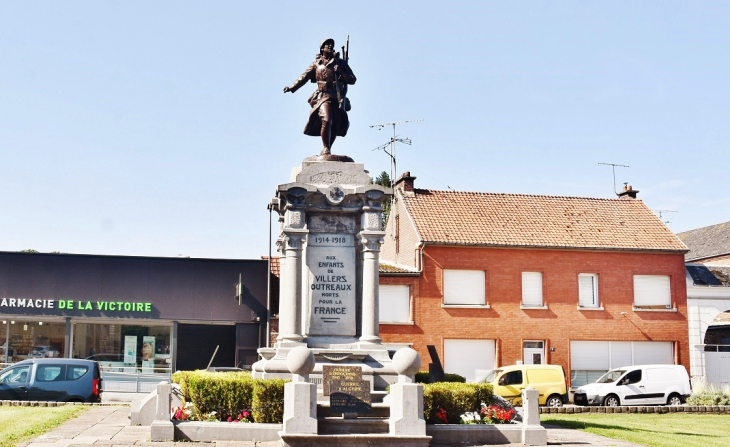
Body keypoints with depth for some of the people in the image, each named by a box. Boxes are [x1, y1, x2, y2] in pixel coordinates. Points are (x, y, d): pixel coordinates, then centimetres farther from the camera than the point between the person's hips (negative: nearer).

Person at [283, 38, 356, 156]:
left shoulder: (341, 63, 15)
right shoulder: (317, 63, 13)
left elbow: (352, 80, 11)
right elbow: (304, 77, 11)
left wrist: (340, 72, -5)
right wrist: (292, 87, 0)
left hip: (338, 99, 3)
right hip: (323, 97, -3)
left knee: (336, 126, 2)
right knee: (326, 121, -23)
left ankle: (328, 149, 18)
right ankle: (326, 148, -8)